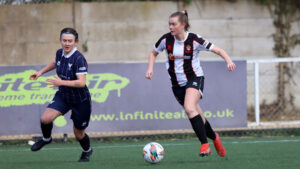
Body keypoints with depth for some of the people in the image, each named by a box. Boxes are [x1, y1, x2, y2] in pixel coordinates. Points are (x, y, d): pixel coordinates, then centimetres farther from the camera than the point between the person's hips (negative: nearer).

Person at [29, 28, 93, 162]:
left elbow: (81, 82, -32)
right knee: (45, 118, -17)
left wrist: (62, 82, -39)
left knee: (78, 133, 9)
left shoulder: (79, 59, -26)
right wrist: (41, 72, 20)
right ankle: (46, 139, 16)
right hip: (63, 96, 5)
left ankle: (87, 151, 43)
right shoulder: (60, 53, -4)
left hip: (80, 100, -5)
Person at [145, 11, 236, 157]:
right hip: (177, 83, 5)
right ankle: (214, 138, 37)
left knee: (190, 108, -30)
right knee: (198, 117, 10)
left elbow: (217, 50, -8)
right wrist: (150, 68, -2)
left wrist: (228, 61, -25)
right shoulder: (166, 39, -5)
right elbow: (153, 53, 14)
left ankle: (205, 144, -25)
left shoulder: (194, 40, -14)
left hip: (195, 78, -4)